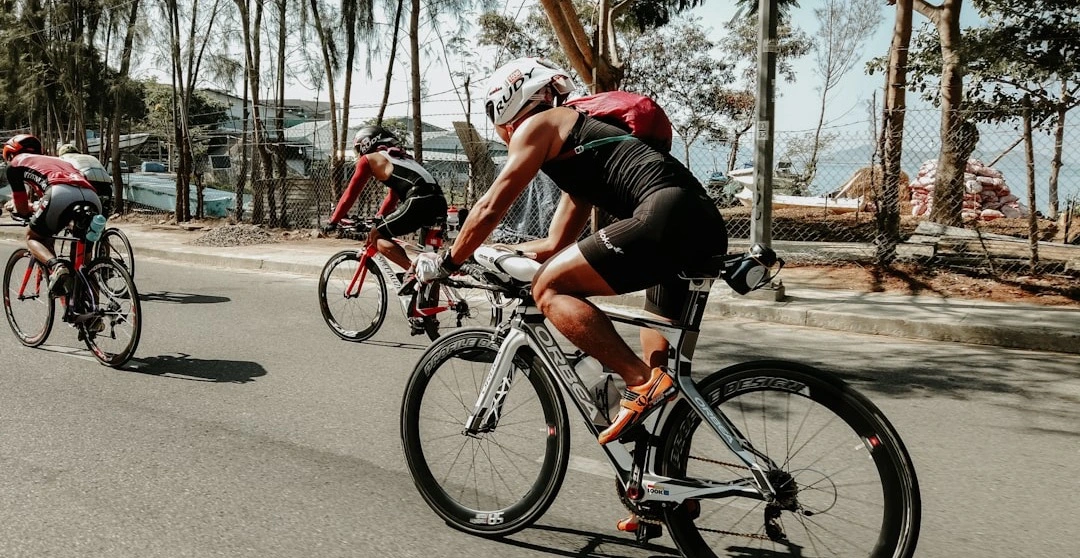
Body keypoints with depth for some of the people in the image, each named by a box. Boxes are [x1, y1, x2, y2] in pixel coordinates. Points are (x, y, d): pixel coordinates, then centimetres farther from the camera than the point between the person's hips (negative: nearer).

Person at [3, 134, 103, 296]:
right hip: (92, 198, 5)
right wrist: (38, 206, 62)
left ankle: (57, 267, -9)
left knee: (32, 237, 20)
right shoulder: (54, 160, 43)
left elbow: (22, 209, 28)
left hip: (61, 194, -5)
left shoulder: (16, 163, 28)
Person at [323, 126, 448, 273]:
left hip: (419, 201, -7)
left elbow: (351, 193, 15)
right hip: (439, 201, 7)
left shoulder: (368, 159, 14)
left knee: (375, 237, 4)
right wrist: (379, 217, 53)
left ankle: (414, 270, -10)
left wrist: (333, 221, 23)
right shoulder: (399, 157, 35)